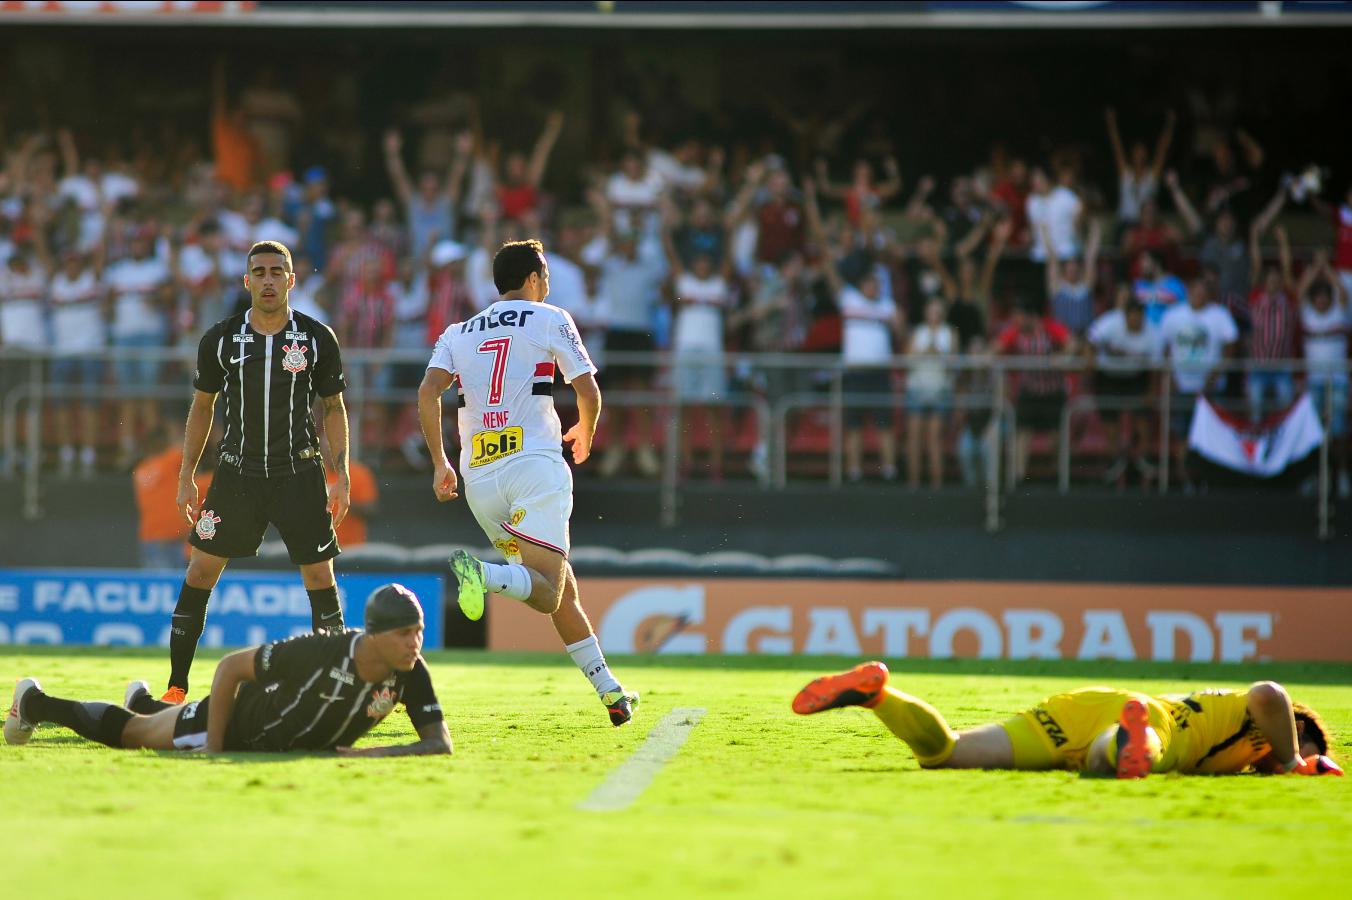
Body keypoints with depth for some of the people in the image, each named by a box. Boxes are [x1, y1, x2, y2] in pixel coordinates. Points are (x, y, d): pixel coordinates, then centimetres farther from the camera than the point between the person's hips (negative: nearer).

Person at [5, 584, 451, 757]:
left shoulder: (410, 672, -31)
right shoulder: (319, 652, -44)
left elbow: (440, 743, -28)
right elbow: (230, 666, -31)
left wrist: (382, 752, -47)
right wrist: (213, 751, -27)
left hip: (299, 741, 6)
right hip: (241, 721, -6)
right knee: (127, 731, 17)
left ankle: (143, 701, 70)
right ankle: (36, 703, 42)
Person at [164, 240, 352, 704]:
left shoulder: (317, 339, -1)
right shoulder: (221, 339, 0)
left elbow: (334, 408, 6)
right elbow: (202, 406, 10)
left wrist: (342, 476, -2)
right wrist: (186, 477, 6)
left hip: (298, 474, -1)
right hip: (237, 471, 1)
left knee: (320, 578, -3)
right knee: (200, 572, -2)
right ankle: (176, 687, 5)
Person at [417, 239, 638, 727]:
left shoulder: (458, 334, 18)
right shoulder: (549, 320, 8)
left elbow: (428, 394, 3)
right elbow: (589, 393, 4)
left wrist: (440, 462, 10)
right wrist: (584, 435, 24)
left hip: (479, 477, 5)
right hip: (535, 464, -5)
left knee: (562, 589, 15)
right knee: (547, 596, -14)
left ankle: (608, 690, 11)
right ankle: (482, 573, -42)